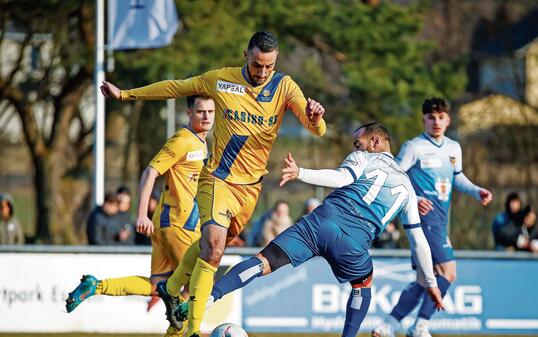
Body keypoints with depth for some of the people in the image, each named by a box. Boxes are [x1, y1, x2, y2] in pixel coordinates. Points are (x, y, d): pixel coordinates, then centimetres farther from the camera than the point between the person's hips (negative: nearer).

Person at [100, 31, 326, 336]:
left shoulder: (284, 86, -6)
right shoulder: (221, 80, -8)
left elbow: (317, 130, -15)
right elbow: (175, 88, 6)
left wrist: (315, 118, -39)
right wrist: (125, 94, 10)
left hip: (251, 185, 4)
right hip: (218, 181, -3)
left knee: (212, 245, 19)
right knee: (213, 249, -20)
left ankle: (172, 289, 46)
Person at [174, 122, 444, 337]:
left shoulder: (363, 158, 21)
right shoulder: (406, 186, 28)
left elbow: (341, 178, -4)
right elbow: (418, 240, 28)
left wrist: (301, 173, -14)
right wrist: (431, 282, 34)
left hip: (324, 220, -1)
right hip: (355, 241, 1)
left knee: (264, 263, -10)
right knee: (362, 285, 32)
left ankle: (207, 298, -26)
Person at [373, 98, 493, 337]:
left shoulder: (454, 148, 16)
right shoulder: (413, 147, -5)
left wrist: (477, 192, 14)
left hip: (440, 223, 8)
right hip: (424, 216, -8)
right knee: (447, 272, -16)